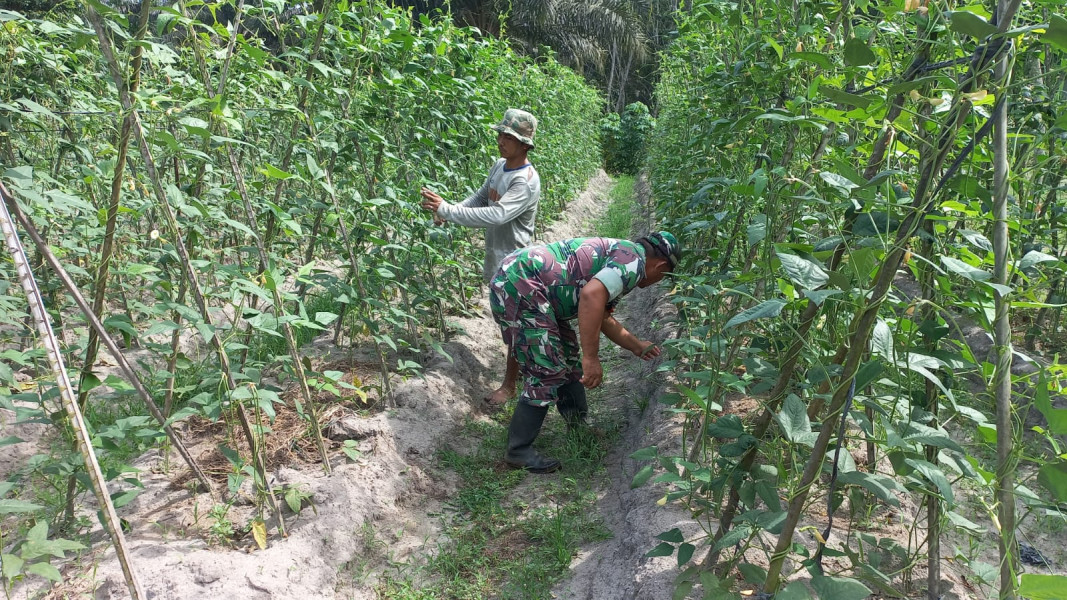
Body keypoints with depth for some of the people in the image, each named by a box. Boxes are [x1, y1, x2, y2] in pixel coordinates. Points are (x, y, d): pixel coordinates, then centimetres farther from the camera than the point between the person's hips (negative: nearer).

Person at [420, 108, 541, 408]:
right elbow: (480, 197, 13)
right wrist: (450, 211, -7)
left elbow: (496, 215, -34)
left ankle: (509, 385, 15)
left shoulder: (526, 181, -24)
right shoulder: (499, 166, 5)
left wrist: (446, 209, -33)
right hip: (496, 256, 9)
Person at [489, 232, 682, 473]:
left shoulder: (616, 253, 23)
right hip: (519, 288, -11)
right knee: (547, 373, -6)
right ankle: (518, 452, 6)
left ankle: (579, 428, 36)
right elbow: (591, 295, -27)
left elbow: (602, 316, 34)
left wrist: (637, 346, 42)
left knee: (567, 356, 21)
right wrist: (591, 357, -24)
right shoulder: (634, 259, -9)